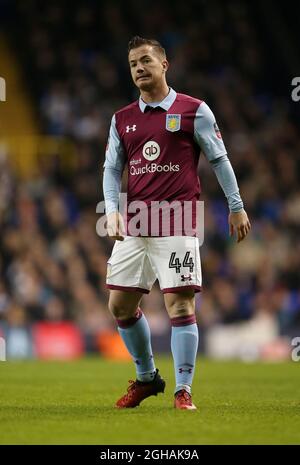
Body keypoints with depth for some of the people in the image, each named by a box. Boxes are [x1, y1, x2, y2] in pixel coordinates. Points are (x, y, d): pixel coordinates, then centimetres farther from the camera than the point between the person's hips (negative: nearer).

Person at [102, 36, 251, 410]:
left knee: (179, 305, -10)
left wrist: (236, 207, 4)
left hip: (177, 223, -5)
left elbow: (218, 159, 5)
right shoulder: (122, 119, 12)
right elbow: (112, 168, 14)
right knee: (120, 305, 6)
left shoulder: (193, 110, 1)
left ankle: (183, 391, -2)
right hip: (134, 223, 5)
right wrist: (112, 210, -2)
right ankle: (146, 378, 25)